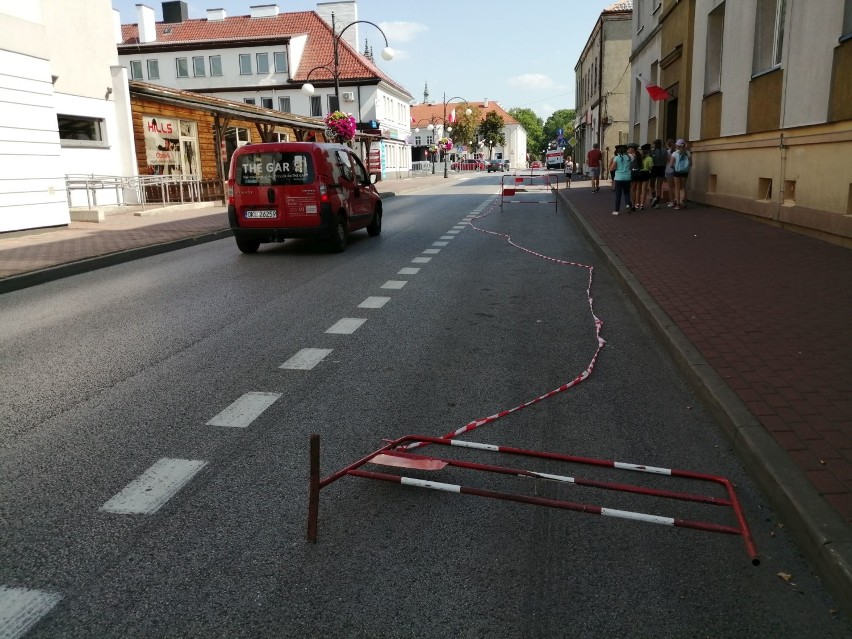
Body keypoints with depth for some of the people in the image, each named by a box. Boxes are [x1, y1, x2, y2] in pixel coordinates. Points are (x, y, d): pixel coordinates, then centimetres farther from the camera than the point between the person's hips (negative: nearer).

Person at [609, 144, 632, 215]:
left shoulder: (616, 158, -6)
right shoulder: (628, 157, 3)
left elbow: (611, 169, -7)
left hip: (618, 178, -3)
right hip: (627, 177, 3)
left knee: (618, 194, 1)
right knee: (627, 192, 18)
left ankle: (616, 210, 1)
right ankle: (628, 204, -6)